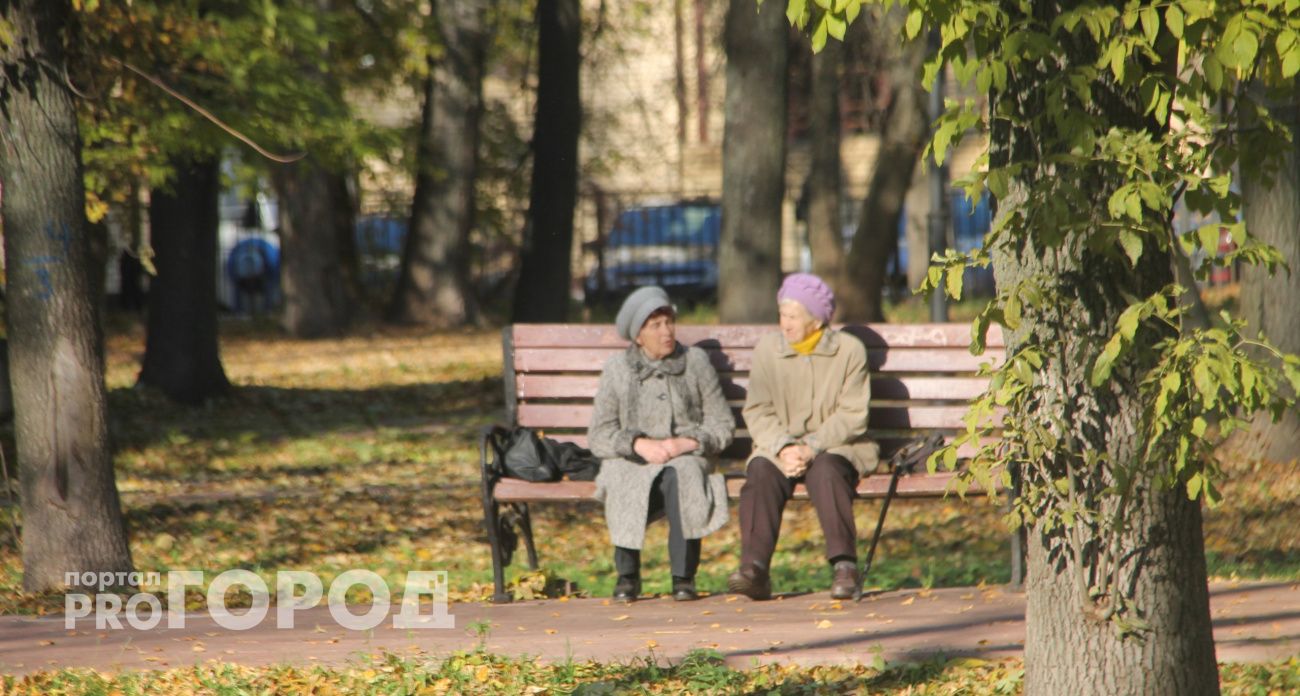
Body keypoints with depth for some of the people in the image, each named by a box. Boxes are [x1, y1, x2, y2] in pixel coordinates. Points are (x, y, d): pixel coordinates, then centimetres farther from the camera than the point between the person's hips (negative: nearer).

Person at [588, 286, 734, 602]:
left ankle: (684, 577, -28)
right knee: (621, 484, -35)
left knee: (680, 475, -36)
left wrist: (685, 443, -14)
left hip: (686, 460, 0)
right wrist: (639, 444, -17)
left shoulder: (696, 363, 7)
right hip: (632, 464, 0)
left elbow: (722, 425, 4)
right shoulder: (617, 370, 6)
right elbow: (598, 436, 1)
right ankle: (627, 575, -15)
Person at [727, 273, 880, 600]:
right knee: (760, 472, -30)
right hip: (780, 447, 2)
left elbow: (852, 416, -7)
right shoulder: (767, 349, 5)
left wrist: (812, 447, -20)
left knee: (824, 470, -36)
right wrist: (783, 448, -18)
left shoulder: (849, 350, -2)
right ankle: (754, 568, -37)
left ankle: (845, 565, -31)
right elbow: (757, 411, 1)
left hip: (836, 448, -2)